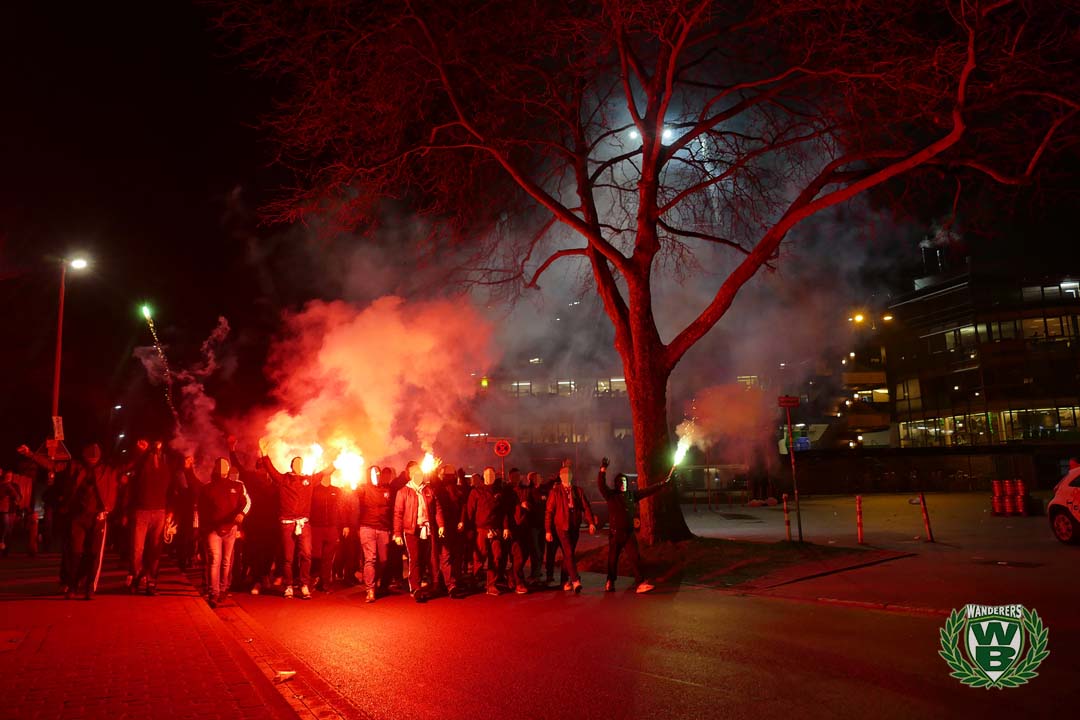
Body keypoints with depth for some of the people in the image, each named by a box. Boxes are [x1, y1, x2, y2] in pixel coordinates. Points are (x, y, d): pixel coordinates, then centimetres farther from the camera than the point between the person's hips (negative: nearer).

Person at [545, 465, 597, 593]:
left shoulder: (577, 491, 10)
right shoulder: (555, 491, 0)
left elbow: (586, 507, 4)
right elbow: (549, 511, -1)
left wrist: (591, 522, -11)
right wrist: (548, 530, -5)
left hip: (575, 527, 4)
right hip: (561, 527, -4)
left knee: (568, 555, 11)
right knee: (569, 554, -14)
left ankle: (564, 581, 23)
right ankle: (575, 581, -20)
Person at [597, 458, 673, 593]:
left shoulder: (632, 495, 9)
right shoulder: (611, 495, -4)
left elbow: (648, 491, 14)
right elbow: (601, 485, -19)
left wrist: (662, 484, 14)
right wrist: (603, 470, -32)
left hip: (629, 532, 3)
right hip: (615, 532, -3)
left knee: (635, 557, -5)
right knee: (613, 558, 7)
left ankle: (640, 583, -6)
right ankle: (610, 582, 24)